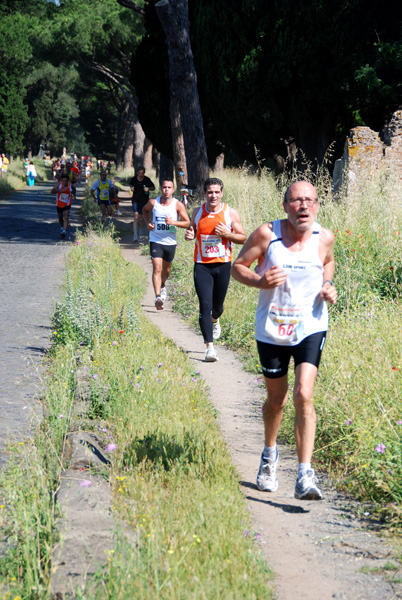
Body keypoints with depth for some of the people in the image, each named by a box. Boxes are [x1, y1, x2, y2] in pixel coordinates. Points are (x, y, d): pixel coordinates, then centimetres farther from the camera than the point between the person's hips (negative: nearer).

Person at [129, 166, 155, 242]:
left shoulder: (147, 180, -5)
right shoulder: (134, 179, -1)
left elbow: (153, 187, 5)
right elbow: (131, 184, 19)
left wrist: (148, 189, -16)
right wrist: (131, 188, -4)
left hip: (144, 200, 0)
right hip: (136, 200, 0)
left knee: (141, 217, 10)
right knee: (136, 216, -14)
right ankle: (135, 234, -16)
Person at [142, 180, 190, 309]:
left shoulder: (178, 205, -7)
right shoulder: (153, 202, -3)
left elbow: (187, 223, -6)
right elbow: (145, 210, 20)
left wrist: (173, 222, -23)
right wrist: (148, 223, 2)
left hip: (170, 241, 1)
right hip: (155, 241, -1)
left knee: (167, 269, 19)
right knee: (157, 268, -15)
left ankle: (162, 285, 51)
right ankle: (158, 297, -21)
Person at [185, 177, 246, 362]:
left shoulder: (230, 213, -2)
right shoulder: (197, 212, 3)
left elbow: (243, 238, 2)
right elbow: (192, 229, 19)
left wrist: (227, 234, -16)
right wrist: (189, 234, -5)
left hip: (223, 265, 0)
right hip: (202, 266, 0)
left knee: (217, 305, 15)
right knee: (205, 305, -12)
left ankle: (214, 321, 53)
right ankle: (209, 347, -11)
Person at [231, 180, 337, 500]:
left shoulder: (324, 238, -5)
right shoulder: (266, 234, -11)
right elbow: (238, 266, -1)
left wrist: (327, 286, -2)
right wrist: (260, 281, -21)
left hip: (310, 327, 0)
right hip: (271, 328, 0)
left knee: (304, 396, -17)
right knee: (276, 399, 14)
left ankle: (305, 475, -15)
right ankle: (270, 454, 43)